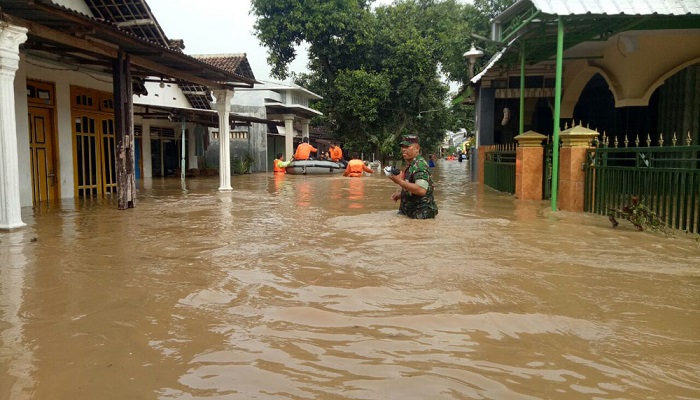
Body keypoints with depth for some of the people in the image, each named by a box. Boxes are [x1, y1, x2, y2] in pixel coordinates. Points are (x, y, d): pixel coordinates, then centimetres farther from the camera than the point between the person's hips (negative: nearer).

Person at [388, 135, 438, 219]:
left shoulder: (420, 165, -19)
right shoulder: (410, 165, 13)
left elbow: (421, 190, -33)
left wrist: (400, 182, -29)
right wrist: (400, 194, 12)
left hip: (421, 214, -10)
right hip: (409, 212, 10)